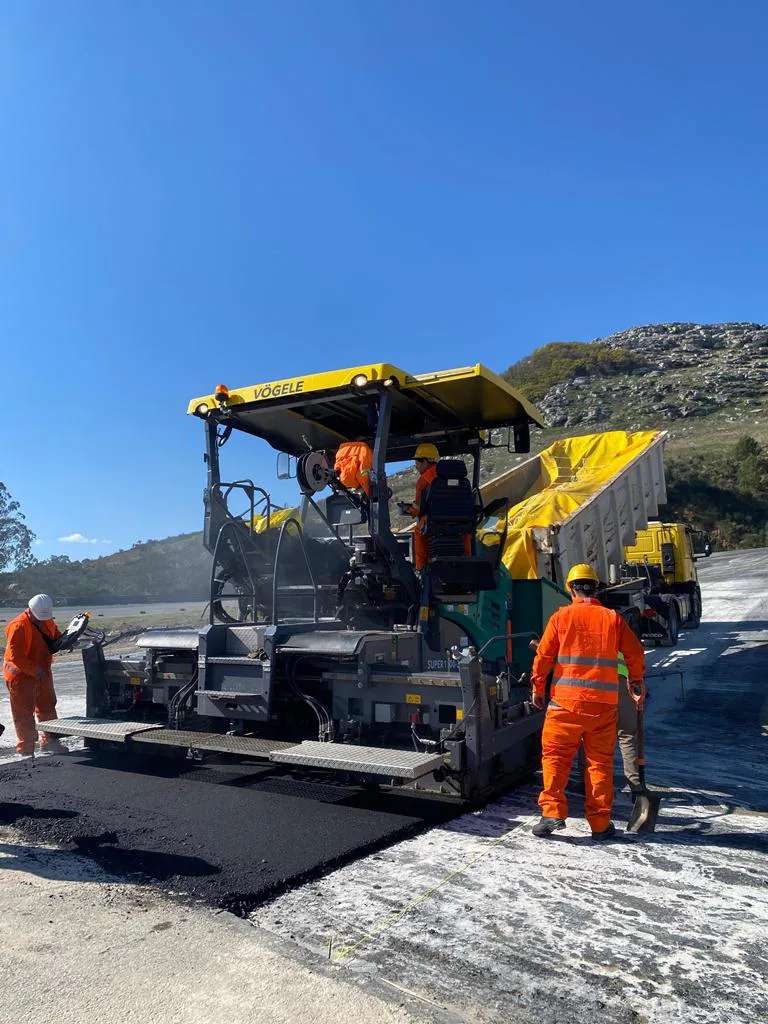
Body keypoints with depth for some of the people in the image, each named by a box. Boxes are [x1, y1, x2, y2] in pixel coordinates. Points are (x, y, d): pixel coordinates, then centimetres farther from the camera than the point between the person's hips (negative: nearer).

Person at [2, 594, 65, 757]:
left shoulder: (47, 622, 0)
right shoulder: (19, 626, -23)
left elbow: (57, 638, 15)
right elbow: (14, 655, -25)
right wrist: (34, 670, -26)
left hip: (42, 673, 8)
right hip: (21, 675, -8)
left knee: (47, 707, 18)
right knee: (24, 713, -1)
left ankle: (49, 741, 34)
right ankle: (26, 749, 9)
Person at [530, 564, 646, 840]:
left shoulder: (561, 616, 0)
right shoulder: (613, 618, 5)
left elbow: (543, 655, -1)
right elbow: (635, 653, 10)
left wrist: (538, 688, 11)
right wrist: (636, 681, 27)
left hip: (566, 700, -2)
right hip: (604, 703, 2)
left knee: (555, 755, 7)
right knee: (600, 762, 10)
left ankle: (552, 812, -1)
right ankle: (600, 823, 14)